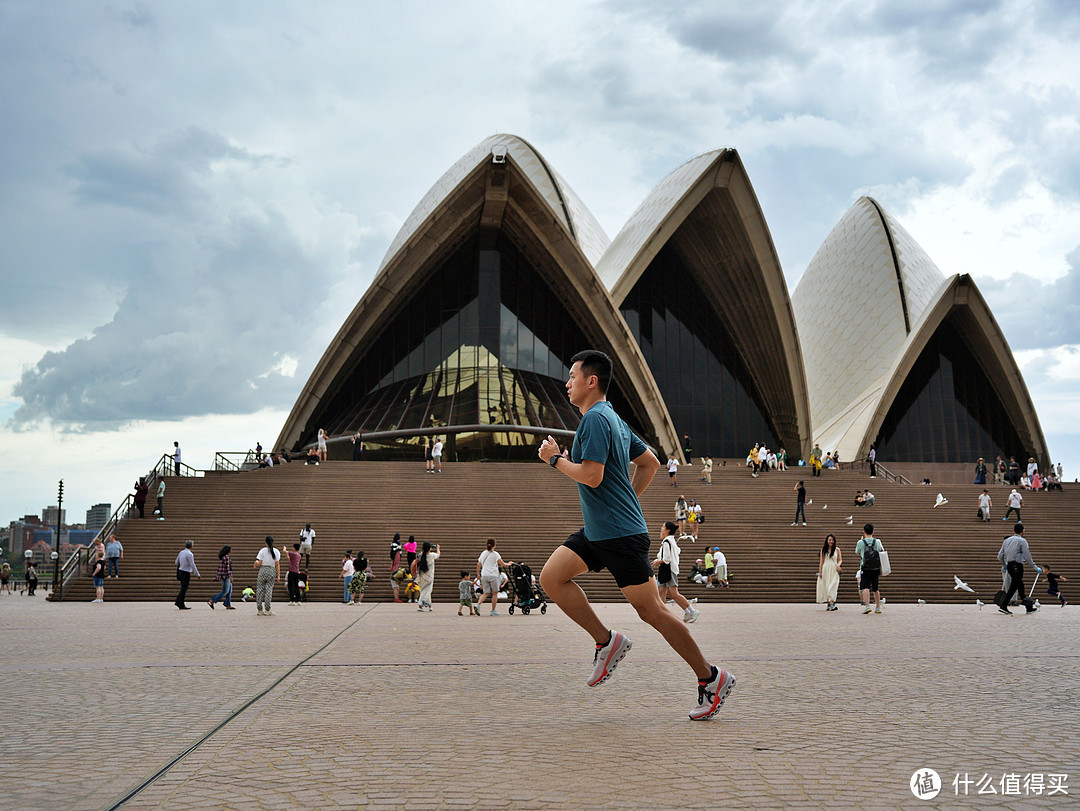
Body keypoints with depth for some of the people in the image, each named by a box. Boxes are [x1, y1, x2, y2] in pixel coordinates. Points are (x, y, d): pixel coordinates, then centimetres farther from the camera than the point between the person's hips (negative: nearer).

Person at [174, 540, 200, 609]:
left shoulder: (181, 552, 6)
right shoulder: (190, 554, -17)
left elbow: (177, 562, 16)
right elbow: (192, 565, -18)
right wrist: (197, 575, -12)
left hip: (180, 572, 8)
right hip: (186, 573, -8)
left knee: (183, 588, 18)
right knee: (184, 589, -1)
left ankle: (178, 602, 19)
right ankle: (181, 606, 5)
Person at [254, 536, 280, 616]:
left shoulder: (262, 551, -3)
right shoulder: (276, 551, 2)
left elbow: (260, 563, -4)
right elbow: (277, 565, 0)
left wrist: (255, 565, 18)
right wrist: (278, 576, 2)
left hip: (263, 570, -1)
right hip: (272, 571, 1)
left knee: (260, 590, 8)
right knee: (269, 590, 4)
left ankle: (260, 610, 8)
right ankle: (267, 610, 0)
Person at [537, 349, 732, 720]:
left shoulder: (595, 419, -14)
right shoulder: (612, 418, 16)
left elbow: (591, 476, -23)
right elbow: (650, 463, 22)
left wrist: (554, 458, -9)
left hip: (621, 534, -10)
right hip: (596, 531, 10)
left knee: (651, 610, -4)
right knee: (551, 577, 2)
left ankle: (710, 678, 8)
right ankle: (606, 641, 7)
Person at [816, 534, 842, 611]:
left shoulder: (837, 549, 5)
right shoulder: (823, 550, 8)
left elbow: (840, 560, 9)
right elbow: (821, 561, 9)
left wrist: (838, 565, -13)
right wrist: (820, 571, 4)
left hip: (834, 570, -2)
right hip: (825, 569, 2)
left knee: (832, 586, -11)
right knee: (826, 586, -2)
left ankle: (832, 602, -13)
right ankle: (828, 603, 2)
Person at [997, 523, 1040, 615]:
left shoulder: (1007, 540, 14)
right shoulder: (1022, 541, -5)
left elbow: (1000, 556, 13)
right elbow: (1027, 557, -10)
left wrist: (1005, 564, 30)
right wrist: (1035, 568, -1)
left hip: (1009, 566, 7)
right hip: (1017, 566, -7)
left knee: (1020, 585, 14)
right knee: (1014, 586, -5)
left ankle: (1029, 608, 21)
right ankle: (1003, 606, -12)